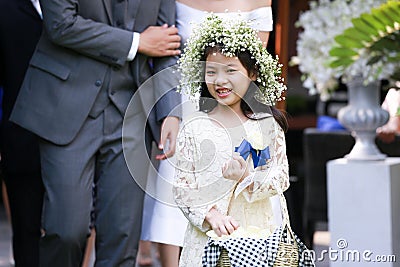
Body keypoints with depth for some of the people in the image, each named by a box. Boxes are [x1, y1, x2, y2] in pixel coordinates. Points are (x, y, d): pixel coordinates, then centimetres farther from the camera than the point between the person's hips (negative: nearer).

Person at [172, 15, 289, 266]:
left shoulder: (267, 123, 2)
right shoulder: (194, 129, -1)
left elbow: (281, 177, -2)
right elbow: (182, 187, -4)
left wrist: (247, 177, -19)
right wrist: (210, 215, -18)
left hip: (258, 231, 1)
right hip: (208, 238, -1)